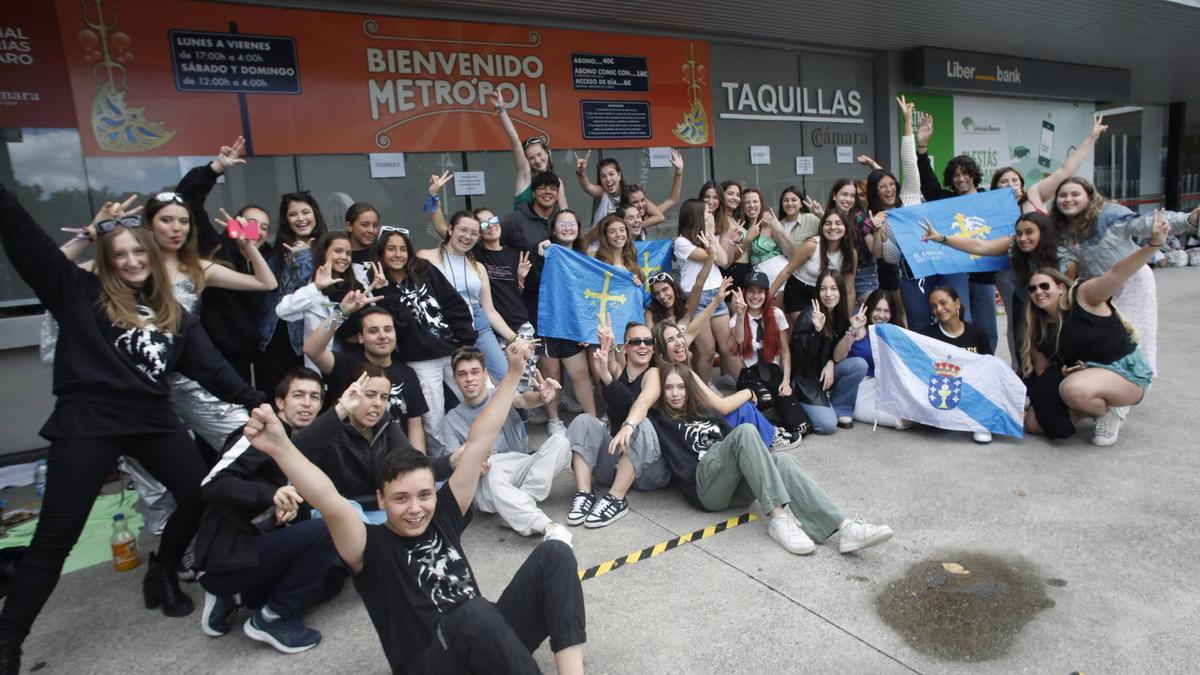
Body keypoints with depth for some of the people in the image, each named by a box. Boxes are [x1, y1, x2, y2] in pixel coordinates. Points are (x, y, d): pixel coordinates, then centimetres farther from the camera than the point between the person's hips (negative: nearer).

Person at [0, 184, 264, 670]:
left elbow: (210, 366, 7)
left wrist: (253, 401, -1)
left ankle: (162, 575, 31)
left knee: (201, 496, 5)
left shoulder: (173, 314, 12)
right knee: (56, 535, -2)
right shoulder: (79, 292, 4)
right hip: (87, 422, -4)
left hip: (153, 419, 4)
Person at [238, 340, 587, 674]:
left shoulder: (443, 516, 5)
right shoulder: (373, 546, -6)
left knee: (553, 553, -10)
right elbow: (331, 504, -27)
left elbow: (478, 443, 2)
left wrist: (513, 373, 1)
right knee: (475, 612, -38)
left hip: (492, 638, 6)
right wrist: (280, 447, -43)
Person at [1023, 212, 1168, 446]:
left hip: (1126, 371, -7)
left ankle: (1113, 411, -5)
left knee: (1074, 390, -39)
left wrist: (1153, 243, -49)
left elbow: (1117, 273, -34)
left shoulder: (1083, 296, -15)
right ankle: (1094, 404, 15)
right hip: (1085, 374, 7)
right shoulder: (1038, 330, 0)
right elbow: (1043, 372, 6)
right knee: (1034, 423, -3)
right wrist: (1060, 374, -17)